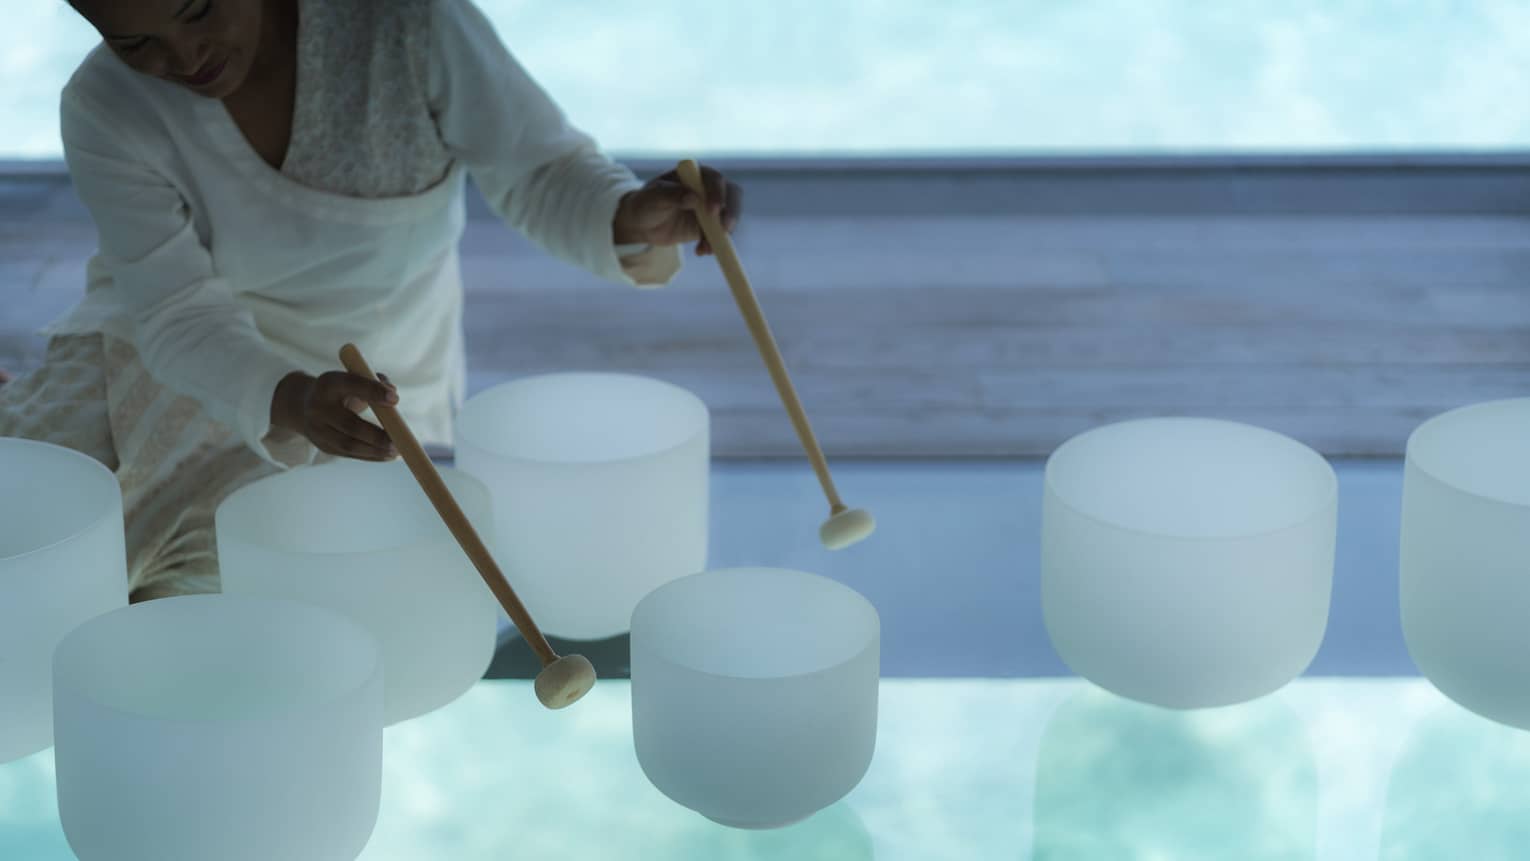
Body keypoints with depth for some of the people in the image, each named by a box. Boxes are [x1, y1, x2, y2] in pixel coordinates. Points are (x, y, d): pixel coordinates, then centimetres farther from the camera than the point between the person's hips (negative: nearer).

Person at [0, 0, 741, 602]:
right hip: (178, 362, 1)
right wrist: (290, 400, -46)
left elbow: (538, 170, -18)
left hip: (368, 377, -1)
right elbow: (184, 317, -24)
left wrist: (629, 220, -42)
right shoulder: (105, 112, -21)